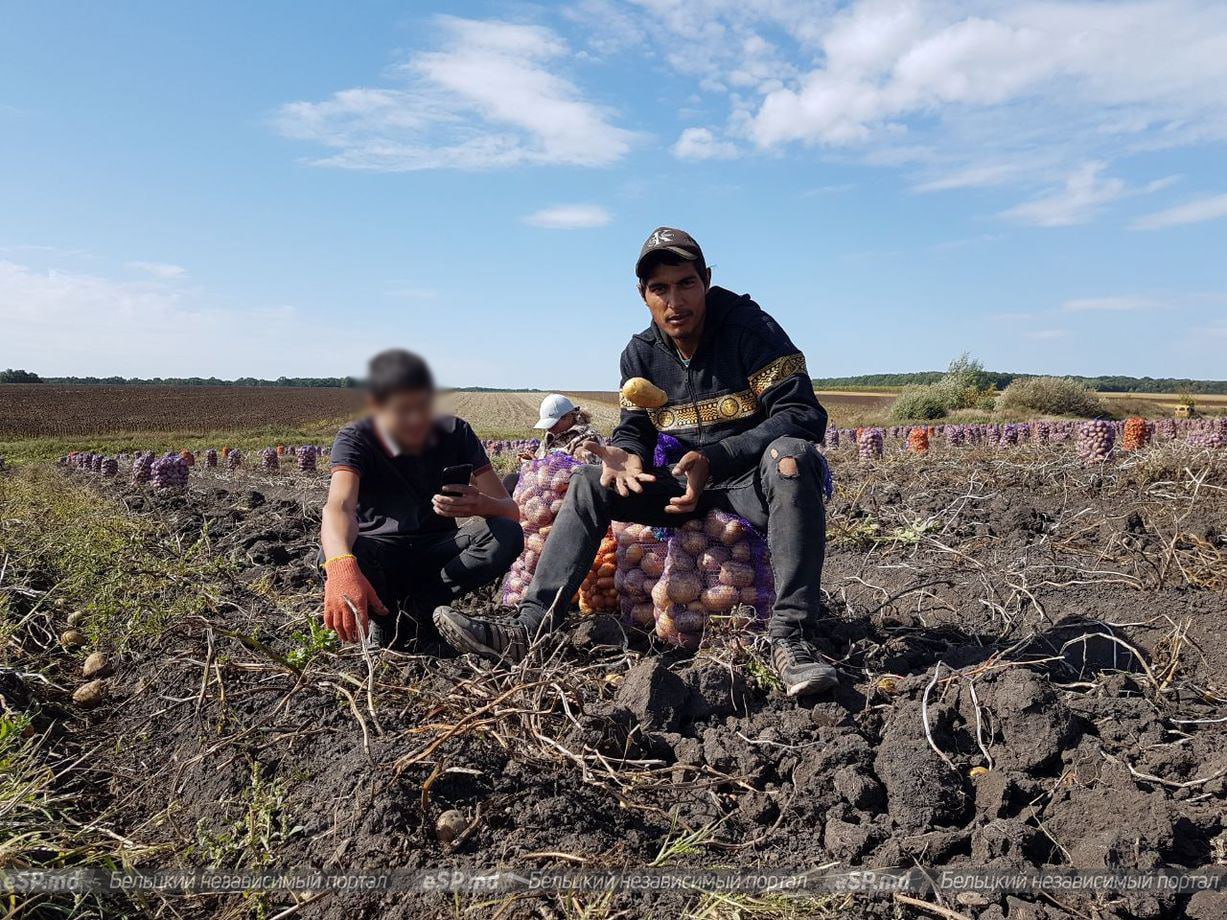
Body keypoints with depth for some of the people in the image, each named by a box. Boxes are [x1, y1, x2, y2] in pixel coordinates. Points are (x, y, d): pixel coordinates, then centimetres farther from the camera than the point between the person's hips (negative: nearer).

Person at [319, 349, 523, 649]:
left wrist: (480, 505, -38)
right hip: (380, 559, -2)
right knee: (335, 553, -37)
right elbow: (338, 506, -36)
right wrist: (341, 569, -59)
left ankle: (416, 608, -14)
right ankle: (384, 616, -7)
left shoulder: (456, 433, -9)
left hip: (436, 557, 2)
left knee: (507, 535, -27)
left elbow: (511, 512, -12)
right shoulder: (355, 439, -15)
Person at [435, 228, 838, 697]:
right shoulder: (641, 353, 4)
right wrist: (627, 457, -19)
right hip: (686, 484, 5)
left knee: (790, 455, -38)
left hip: (754, 482, -5)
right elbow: (633, 430, 8)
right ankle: (531, 625, -16)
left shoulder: (752, 329, -13)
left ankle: (790, 635, -38)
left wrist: (713, 458, -30)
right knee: (589, 483, -8)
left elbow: (803, 415, -20)